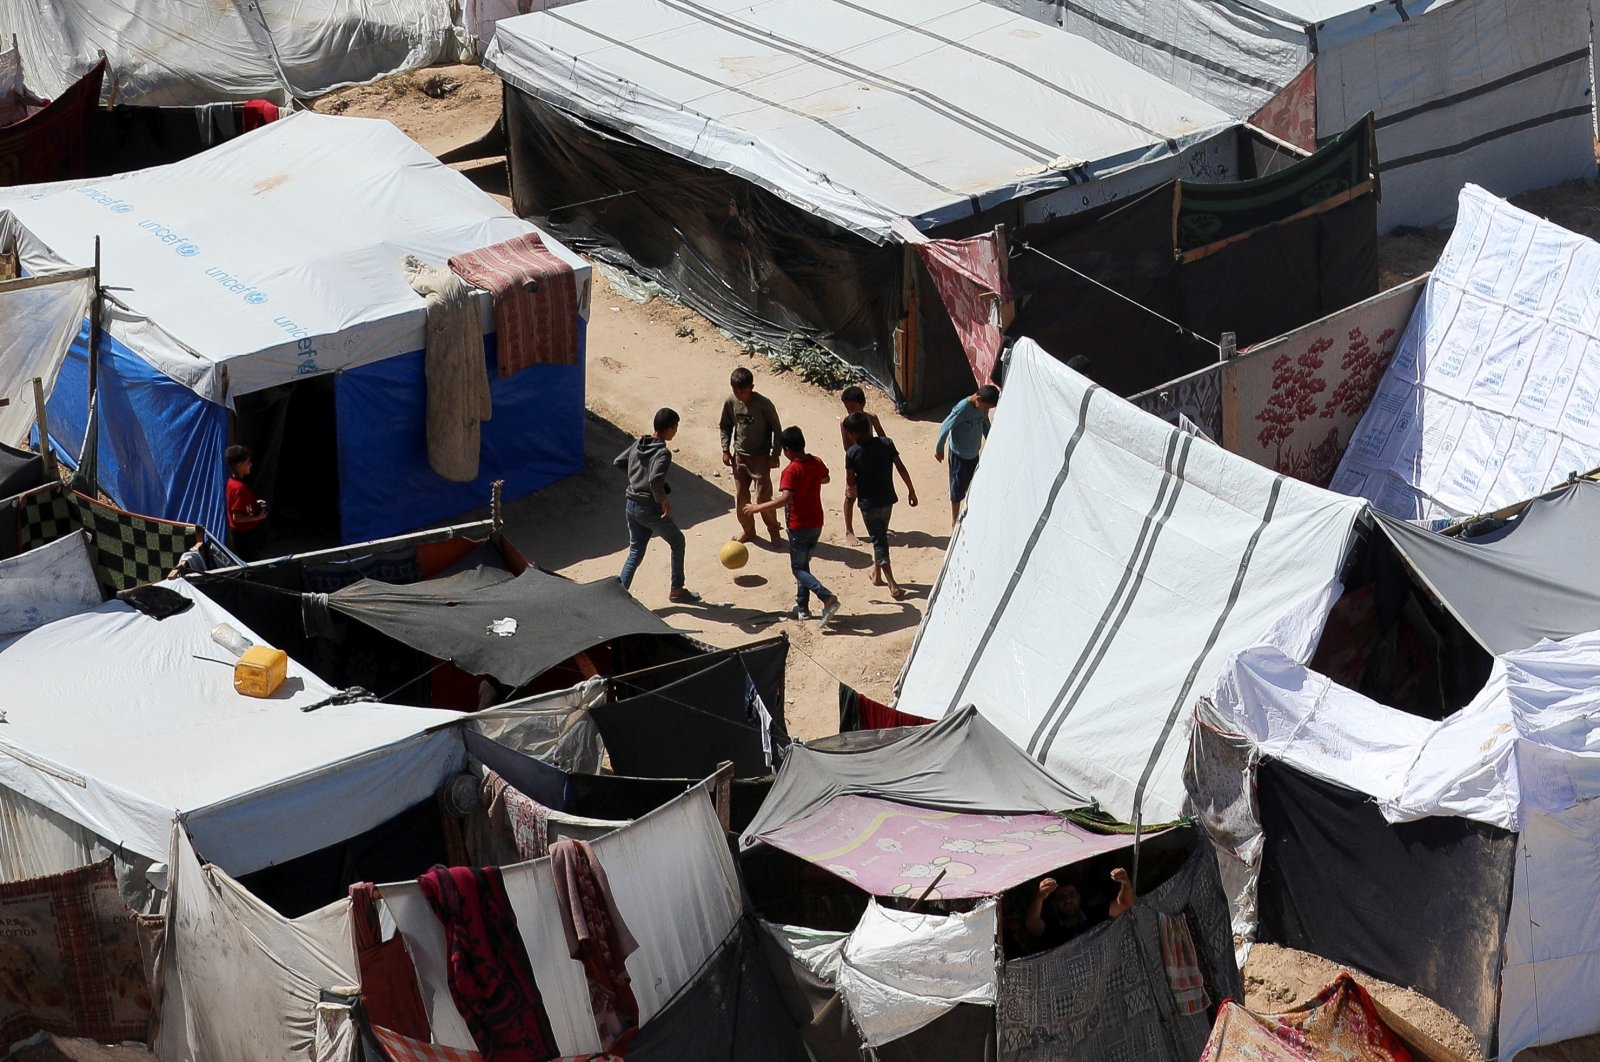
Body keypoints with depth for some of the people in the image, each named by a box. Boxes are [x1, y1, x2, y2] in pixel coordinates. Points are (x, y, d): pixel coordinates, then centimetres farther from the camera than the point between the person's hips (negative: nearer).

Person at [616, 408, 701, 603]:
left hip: (631, 505, 7)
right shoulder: (663, 453, -21)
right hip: (650, 509, -7)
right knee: (677, 542, 17)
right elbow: (655, 480, -36)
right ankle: (676, 590, 26)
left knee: (635, 551, 16)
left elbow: (618, 462, 14)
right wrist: (664, 500, -21)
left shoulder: (638, 444, 2)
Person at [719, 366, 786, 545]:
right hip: (739, 456, 4)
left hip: (760, 458, -4)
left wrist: (775, 455, -9)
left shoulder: (764, 404, -20)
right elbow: (726, 427, 9)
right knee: (740, 496, 10)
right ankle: (747, 530, 28)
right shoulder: (730, 402, -7)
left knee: (763, 497, -4)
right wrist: (725, 450, 2)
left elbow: (777, 429, -9)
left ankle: (773, 530, 15)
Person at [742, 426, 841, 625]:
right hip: (816, 524, 7)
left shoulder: (791, 471, -22)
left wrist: (757, 508, -28)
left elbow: (785, 499, -34)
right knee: (803, 564, 21)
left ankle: (827, 598, -20)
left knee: (799, 569, 0)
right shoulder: (816, 462, 1)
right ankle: (802, 608, 25)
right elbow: (825, 478, 24)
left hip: (799, 527, -7)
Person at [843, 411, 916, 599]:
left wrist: (854, 490, 15)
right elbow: (901, 468, -3)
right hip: (888, 499, 4)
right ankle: (877, 573, 38)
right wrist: (911, 490, 7)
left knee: (879, 541, 1)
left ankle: (893, 585, -8)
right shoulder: (886, 443, -6)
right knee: (881, 536, 24)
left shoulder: (852, 453, -15)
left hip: (868, 503, -4)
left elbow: (851, 482, -7)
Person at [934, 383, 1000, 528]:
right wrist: (939, 449, -7)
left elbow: (985, 425, 13)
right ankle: (954, 520, 22)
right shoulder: (962, 409, -29)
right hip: (959, 455, -7)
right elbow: (945, 428, -19)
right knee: (957, 488, 7)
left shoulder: (982, 408, -7)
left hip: (974, 454, 7)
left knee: (972, 485, 19)